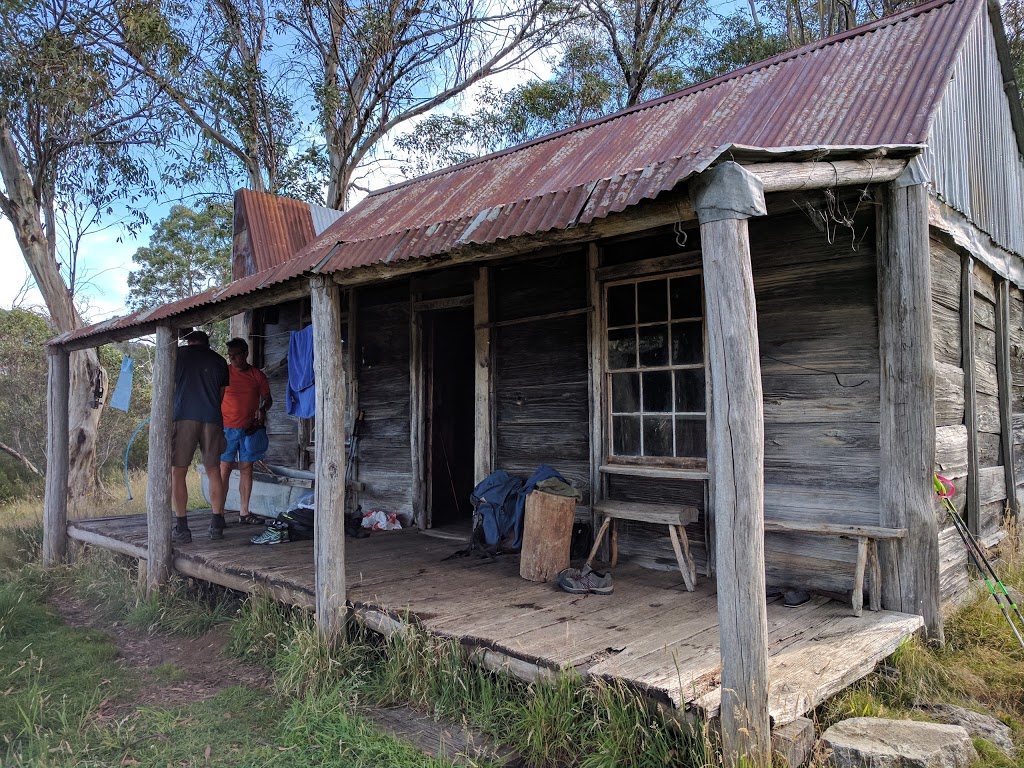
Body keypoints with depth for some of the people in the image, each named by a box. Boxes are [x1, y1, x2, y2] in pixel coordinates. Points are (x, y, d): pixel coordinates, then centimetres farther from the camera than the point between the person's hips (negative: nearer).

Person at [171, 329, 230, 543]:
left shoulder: (179, 353, 8)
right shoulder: (219, 361, 15)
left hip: (184, 417, -2)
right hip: (212, 420, 3)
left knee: (177, 473, 1)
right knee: (214, 472, 9)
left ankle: (181, 528, -4)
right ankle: (217, 524, 9)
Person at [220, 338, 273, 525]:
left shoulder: (257, 375, 6)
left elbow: (267, 398, 8)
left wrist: (263, 409, -14)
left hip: (250, 429, 2)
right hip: (227, 428, -2)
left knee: (247, 468, 4)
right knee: (224, 469, -3)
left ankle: (244, 512, 11)